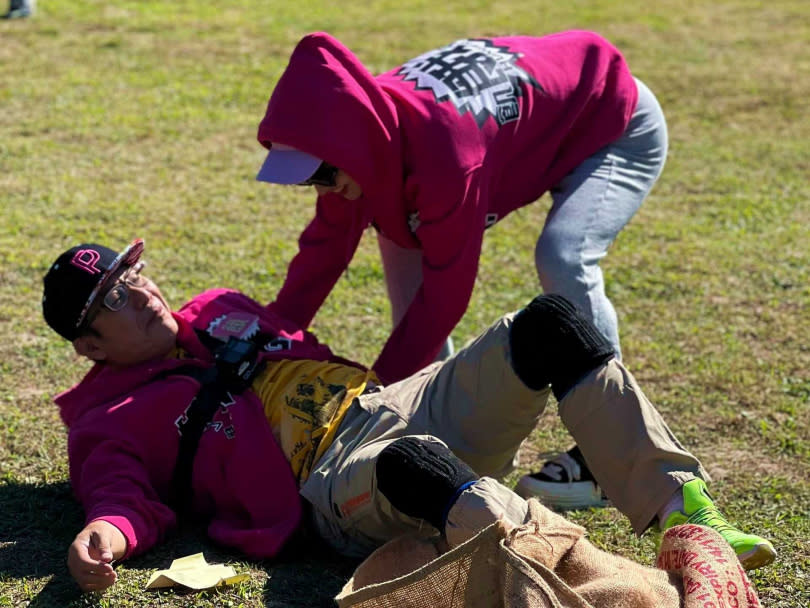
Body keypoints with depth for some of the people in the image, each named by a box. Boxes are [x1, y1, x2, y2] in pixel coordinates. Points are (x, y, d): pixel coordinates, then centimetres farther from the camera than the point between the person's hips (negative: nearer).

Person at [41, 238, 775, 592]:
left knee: (551, 324, -14)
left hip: (402, 402, 8)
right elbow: (125, 493, -8)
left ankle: (680, 509, -28)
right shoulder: (113, 418, 10)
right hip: (339, 474, -7)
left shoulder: (219, 310, 29)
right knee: (415, 464, -44)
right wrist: (106, 532, -29)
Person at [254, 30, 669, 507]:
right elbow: (324, 247, -8)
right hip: (532, 121, 9)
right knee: (401, 234, 1)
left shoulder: (441, 150, -42)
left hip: (617, 126, -8)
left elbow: (446, 289, -33)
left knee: (563, 258, -32)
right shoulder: (363, 125, -18)